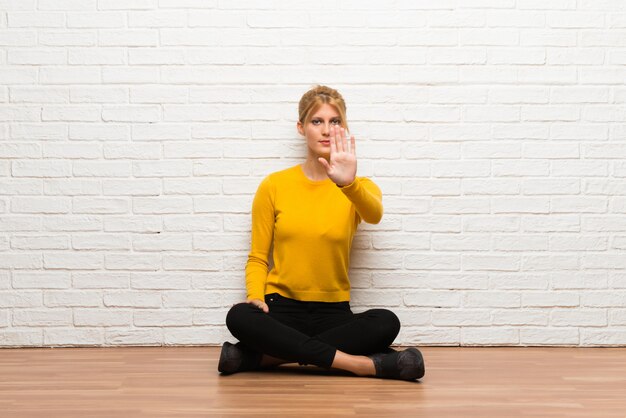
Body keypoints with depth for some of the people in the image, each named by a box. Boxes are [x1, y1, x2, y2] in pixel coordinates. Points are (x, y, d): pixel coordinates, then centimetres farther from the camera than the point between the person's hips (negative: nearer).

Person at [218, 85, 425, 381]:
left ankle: (255, 357, -24)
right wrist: (255, 296, -15)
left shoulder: (360, 187, 2)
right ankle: (364, 364, -29)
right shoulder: (273, 186, 4)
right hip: (281, 310, 0)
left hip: (334, 313, 1)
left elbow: (374, 214, -23)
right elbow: (257, 258, 6)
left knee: (386, 322, -30)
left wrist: (348, 184, -44)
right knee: (239, 317, -33)